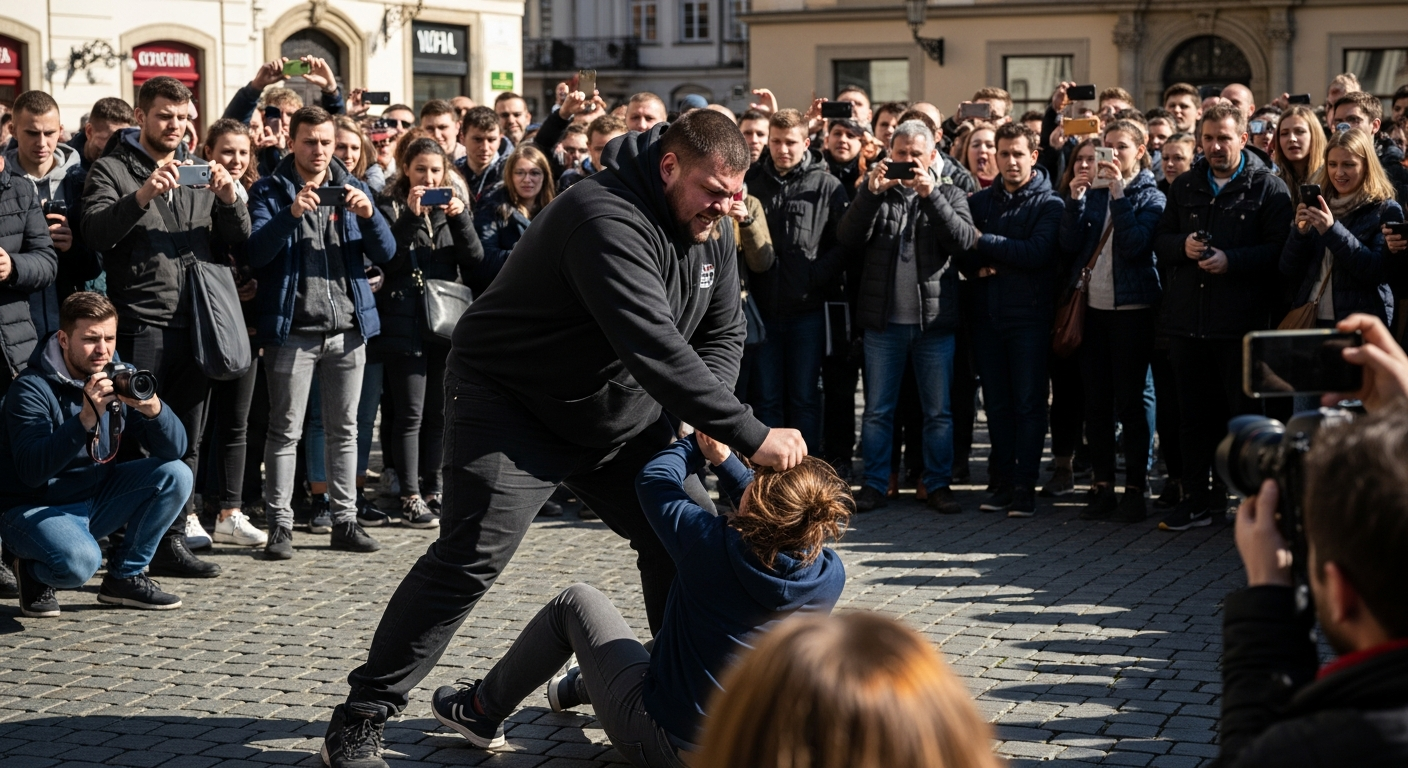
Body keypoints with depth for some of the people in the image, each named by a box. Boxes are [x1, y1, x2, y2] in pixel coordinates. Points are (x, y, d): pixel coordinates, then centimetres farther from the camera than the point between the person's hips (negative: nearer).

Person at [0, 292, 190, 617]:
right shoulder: (32, 389, -18)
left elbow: (175, 450, -9)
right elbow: (31, 471, -31)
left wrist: (154, 409, -30)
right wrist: (85, 419, -39)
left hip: (95, 498, 6)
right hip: (35, 507, -6)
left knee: (176, 475, -11)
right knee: (79, 560, -36)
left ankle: (125, 576, 2)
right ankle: (29, 568, 2)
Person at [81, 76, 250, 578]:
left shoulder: (198, 171, 17)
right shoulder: (112, 170, 2)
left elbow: (239, 236, 10)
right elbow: (95, 233, -14)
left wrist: (230, 199, -11)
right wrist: (142, 196, -28)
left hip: (197, 323, 5)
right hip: (142, 324, -5)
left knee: (185, 442, 9)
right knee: (134, 438, -5)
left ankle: (171, 543, 16)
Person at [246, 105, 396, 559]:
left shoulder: (353, 189, 12)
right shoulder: (270, 192, 2)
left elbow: (385, 254, 5)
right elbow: (255, 253, -12)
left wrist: (369, 215, -14)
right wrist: (290, 214, -26)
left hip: (348, 329, 4)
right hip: (292, 330, -4)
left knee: (344, 429, 8)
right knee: (285, 431, -2)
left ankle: (344, 521, 15)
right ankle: (280, 525, 1)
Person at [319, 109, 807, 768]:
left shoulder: (712, 232, 0)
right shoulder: (608, 219, -30)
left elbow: (723, 334, 9)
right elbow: (654, 346, -39)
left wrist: (703, 411, -13)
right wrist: (749, 435, -39)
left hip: (620, 415, 9)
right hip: (512, 401, -9)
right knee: (471, 556, -17)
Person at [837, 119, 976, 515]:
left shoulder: (949, 194, 8)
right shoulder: (875, 192, 10)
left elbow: (964, 239, -10)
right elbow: (848, 239, -5)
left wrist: (931, 194, -19)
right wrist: (871, 193, -16)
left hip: (935, 319, 0)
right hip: (883, 319, 1)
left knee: (938, 411, 4)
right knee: (877, 409, 5)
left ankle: (938, 483, 13)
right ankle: (874, 483, 13)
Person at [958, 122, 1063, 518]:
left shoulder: (1049, 204, -1)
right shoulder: (980, 201, 12)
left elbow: (1036, 252, -15)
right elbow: (961, 251, 10)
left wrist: (984, 241, -12)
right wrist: (978, 266, -12)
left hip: (1029, 314, -4)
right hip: (988, 314, 4)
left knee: (1029, 403, -2)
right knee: (997, 404, 7)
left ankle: (1024, 485, 1)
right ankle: (1001, 481, 14)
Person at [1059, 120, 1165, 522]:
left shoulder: (1150, 196, -1)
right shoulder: (1094, 191, 11)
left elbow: (1136, 243, -17)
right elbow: (1070, 243, 1)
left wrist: (1118, 193, -19)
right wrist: (1075, 198, -10)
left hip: (1131, 308, -5)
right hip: (1092, 306, 5)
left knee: (1129, 402, -4)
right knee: (1096, 401, 6)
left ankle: (1135, 488, 2)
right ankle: (1103, 485, 13)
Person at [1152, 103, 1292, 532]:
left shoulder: (1268, 188, -1)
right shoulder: (1185, 187, 15)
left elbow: (1279, 250, -10)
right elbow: (1159, 241, 15)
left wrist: (1232, 260, -20)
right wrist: (1183, 245, -6)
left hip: (1241, 322, -5)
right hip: (1188, 320, 5)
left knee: (1246, 414, 1)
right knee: (1195, 414, 10)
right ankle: (1196, 500, 18)